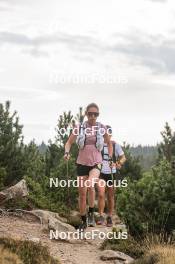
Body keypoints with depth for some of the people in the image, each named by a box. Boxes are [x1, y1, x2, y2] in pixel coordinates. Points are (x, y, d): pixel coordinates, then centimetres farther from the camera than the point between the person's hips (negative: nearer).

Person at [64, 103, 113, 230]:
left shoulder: (102, 128, -2)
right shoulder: (80, 127, -3)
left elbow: (109, 143, 15)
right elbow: (69, 142, 5)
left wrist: (110, 158, 10)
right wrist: (67, 152, -14)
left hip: (96, 163, -1)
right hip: (82, 163, 1)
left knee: (90, 184, -29)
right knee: (82, 193, 4)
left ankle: (91, 213, -8)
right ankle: (84, 222, 20)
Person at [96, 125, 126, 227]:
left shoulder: (115, 145, 1)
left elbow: (123, 157, 5)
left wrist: (119, 163, -15)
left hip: (111, 173, 1)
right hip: (101, 173, -1)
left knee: (111, 197, 8)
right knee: (101, 195, -16)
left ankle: (110, 218, 20)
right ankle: (101, 217, -10)